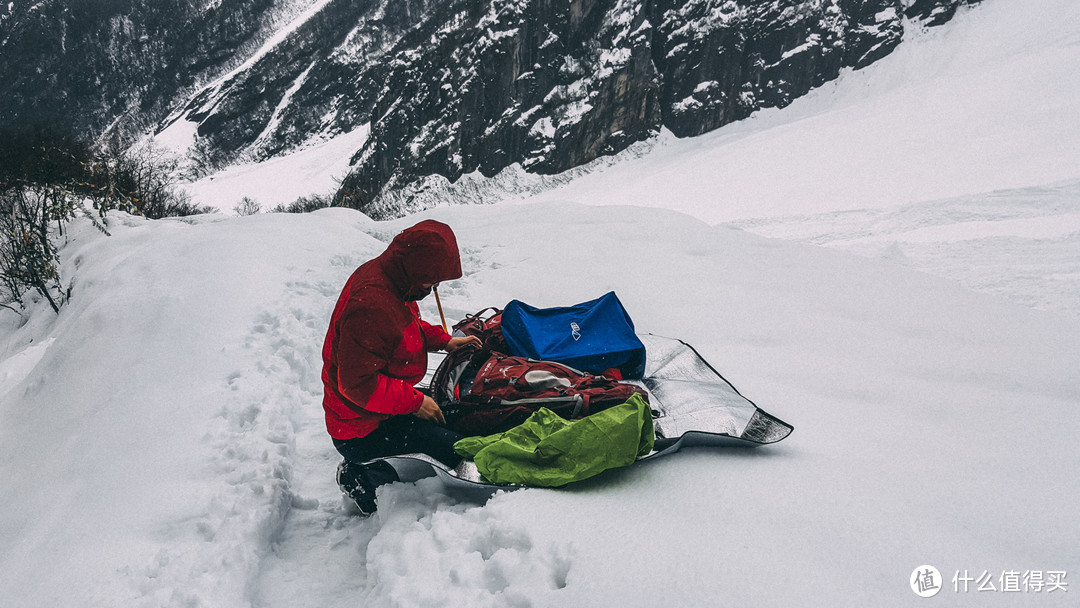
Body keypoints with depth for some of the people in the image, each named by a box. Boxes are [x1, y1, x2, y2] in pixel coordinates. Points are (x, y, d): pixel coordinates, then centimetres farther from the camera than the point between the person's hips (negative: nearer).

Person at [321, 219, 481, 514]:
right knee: (458, 449, -15)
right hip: (363, 431, -10)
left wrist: (444, 341, 11)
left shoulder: (383, 275, 1)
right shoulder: (371, 307, -31)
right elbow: (357, 383, -30)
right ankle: (363, 477, -1)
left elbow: (408, 325, 22)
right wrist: (415, 402, -23)